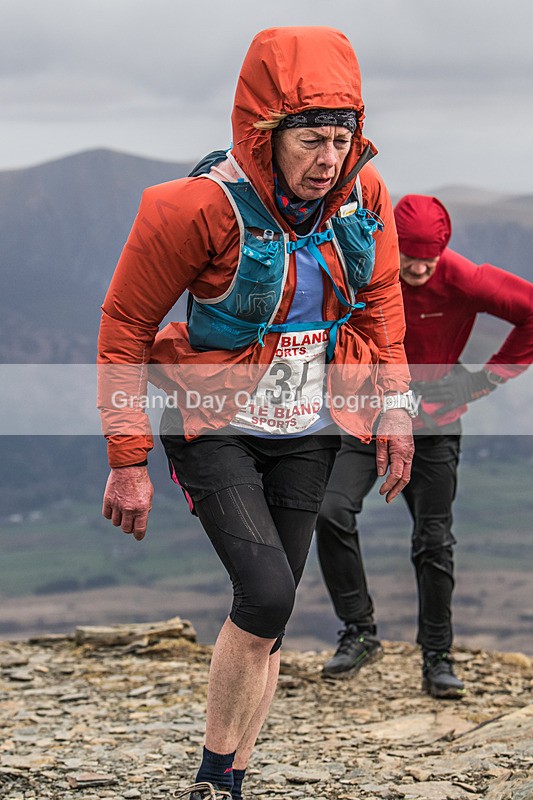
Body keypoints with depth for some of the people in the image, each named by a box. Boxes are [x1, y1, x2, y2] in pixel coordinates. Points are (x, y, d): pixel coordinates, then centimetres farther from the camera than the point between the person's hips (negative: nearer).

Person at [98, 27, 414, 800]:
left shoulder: (362, 193, -8)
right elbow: (125, 327, -13)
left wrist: (395, 410, 6)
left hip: (306, 435, 5)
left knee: (269, 618, 7)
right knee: (266, 594, -21)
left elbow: (381, 302, 10)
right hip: (215, 430, -5)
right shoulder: (199, 208, -23)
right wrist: (127, 461, -13)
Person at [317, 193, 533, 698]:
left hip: (434, 426, -1)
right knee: (333, 513, -17)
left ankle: (437, 658, 11)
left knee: (433, 541, -1)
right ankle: (359, 633, -4)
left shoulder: (461, 281, -18)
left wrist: (489, 377, -13)